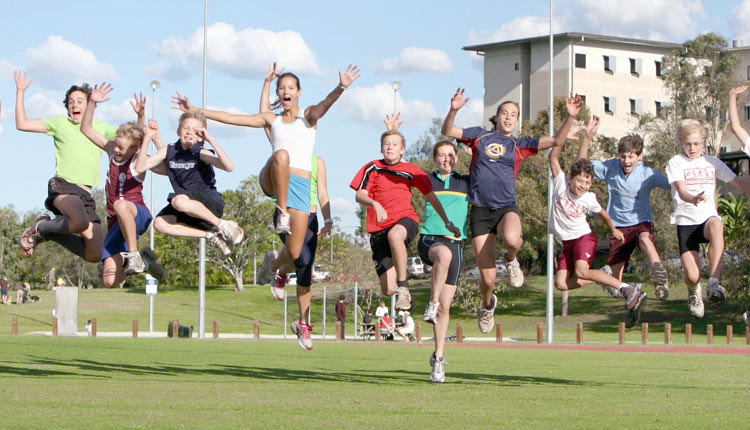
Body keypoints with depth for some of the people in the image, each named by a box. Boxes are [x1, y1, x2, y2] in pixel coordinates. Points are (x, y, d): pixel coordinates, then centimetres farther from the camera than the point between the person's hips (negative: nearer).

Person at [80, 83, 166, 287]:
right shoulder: (111, 150, 8)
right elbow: (86, 129, 14)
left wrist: (156, 138, -23)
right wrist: (92, 102, 0)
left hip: (138, 215, -6)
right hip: (116, 224, 6)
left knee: (121, 205, -46)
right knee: (110, 281, -6)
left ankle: (134, 255, -35)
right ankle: (138, 264, 24)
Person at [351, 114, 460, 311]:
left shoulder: (411, 171, 9)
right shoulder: (372, 168, 9)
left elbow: (432, 197, 17)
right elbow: (360, 195, 1)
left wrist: (448, 223, 17)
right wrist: (375, 203, -21)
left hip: (405, 219, -1)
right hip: (379, 228, 1)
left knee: (394, 234, -43)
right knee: (388, 289, -6)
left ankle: (404, 287, -33)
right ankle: (398, 291, 32)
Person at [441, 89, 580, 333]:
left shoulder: (520, 145, 12)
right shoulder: (479, 136, 12)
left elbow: (557, 140, 6)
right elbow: (447, 131, 4)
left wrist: (570, 117, -8)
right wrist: (454, 110, -14)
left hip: (507, 207, 0)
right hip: (480, 210, 0)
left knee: (511, 239, -39)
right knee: (488, 278, -2)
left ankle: (511, 259, -1)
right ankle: (487, 305, 34)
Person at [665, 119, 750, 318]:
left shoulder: (712, 162, 13)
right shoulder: (676, 162, 1)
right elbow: (681, 191, -16)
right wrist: (693, 199, -39)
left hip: (708, 217, 2)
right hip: (686, 221, -2)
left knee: (716, 226, -39)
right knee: (692, 276, -18)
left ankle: (714, 282, -36)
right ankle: (694, 291, 22)